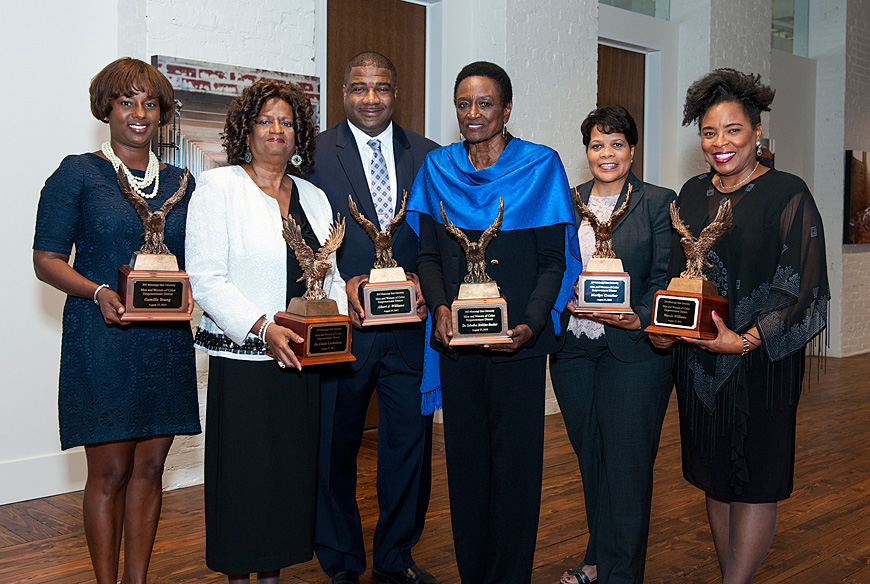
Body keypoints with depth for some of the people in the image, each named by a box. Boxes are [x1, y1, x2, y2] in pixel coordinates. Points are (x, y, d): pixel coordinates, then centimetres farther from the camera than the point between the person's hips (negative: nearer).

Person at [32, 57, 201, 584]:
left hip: (167, 342, 4)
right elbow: (47, 259, -3)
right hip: (102, 342, -4)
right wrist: (99, 292, -19)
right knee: (110, 473, 1)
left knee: (149, 467, 9)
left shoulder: (179, 183, 14)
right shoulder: (78, 173, 1)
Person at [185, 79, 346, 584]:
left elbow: (330, 276, 17)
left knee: (291, 468, 10)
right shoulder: (218, 186, -1)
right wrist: (263, 327, -20)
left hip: (302, 361, 5)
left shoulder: (314, 198, 15)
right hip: (242, 360, -5)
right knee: (243, 471, 1)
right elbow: (205, 278, -10)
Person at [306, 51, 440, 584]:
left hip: (411, 326, 2)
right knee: (335, 446, 11)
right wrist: (341, 284, -16)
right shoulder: (315, 153, 1)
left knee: (411, 444, 9)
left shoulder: (428, 156, 8)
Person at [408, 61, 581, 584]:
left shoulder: (540, 166, 0)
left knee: (515, 457, 1)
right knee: (464, 453, 8)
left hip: (518, 338, -3)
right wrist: (440, 306, -10)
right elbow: (429, 253, 9)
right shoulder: (438, 168, 9)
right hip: (456, 337, 3)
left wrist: (531, 325, -16)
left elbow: (554, 260, -2)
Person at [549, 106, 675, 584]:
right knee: (590, 459, 15)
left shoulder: (659, 202, 0)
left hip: (633, 351, -4)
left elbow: (665, 278, -5)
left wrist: (641, 319, -20)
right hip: (573, 348, 4)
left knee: (627, 464, 2)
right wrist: (567, 299, -6)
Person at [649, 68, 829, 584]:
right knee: (714, 477, 12)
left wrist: (747, 340, -23)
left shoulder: (787, 194, -6)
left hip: (760, 357, -5)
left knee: (754, 480, 1)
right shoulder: (693, 194, 10)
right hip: (698, 356, 6)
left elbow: (798, 284, -12)